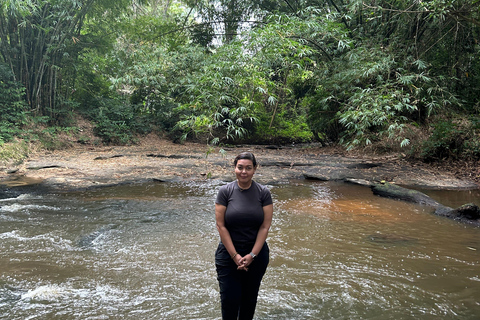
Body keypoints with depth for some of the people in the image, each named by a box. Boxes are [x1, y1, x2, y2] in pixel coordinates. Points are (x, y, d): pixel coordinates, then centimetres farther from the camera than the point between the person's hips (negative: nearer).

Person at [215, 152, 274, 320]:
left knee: (249, 298, 14)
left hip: (256, 252, 1)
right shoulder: (225, 191, -7)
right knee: (229, 299, -1)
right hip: (229, 253, -1)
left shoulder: (263, 193, -4)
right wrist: (235, 256, -13)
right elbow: (221, 226, -9)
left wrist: (252, 255, -11)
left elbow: (265, 227, -5)